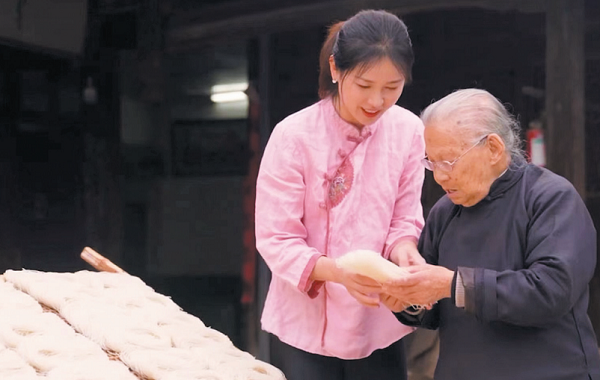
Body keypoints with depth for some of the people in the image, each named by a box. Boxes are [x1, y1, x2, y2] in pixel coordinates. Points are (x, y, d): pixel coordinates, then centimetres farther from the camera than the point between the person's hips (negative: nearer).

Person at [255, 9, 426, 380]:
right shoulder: (294, 135, -14)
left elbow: (405, 218, 3)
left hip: (379, 327, 3)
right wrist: (339, 272, -30)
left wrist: (403, 249, -19)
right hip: (305, 327, -3)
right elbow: (275, 241, -14)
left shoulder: (409, 131, -5)